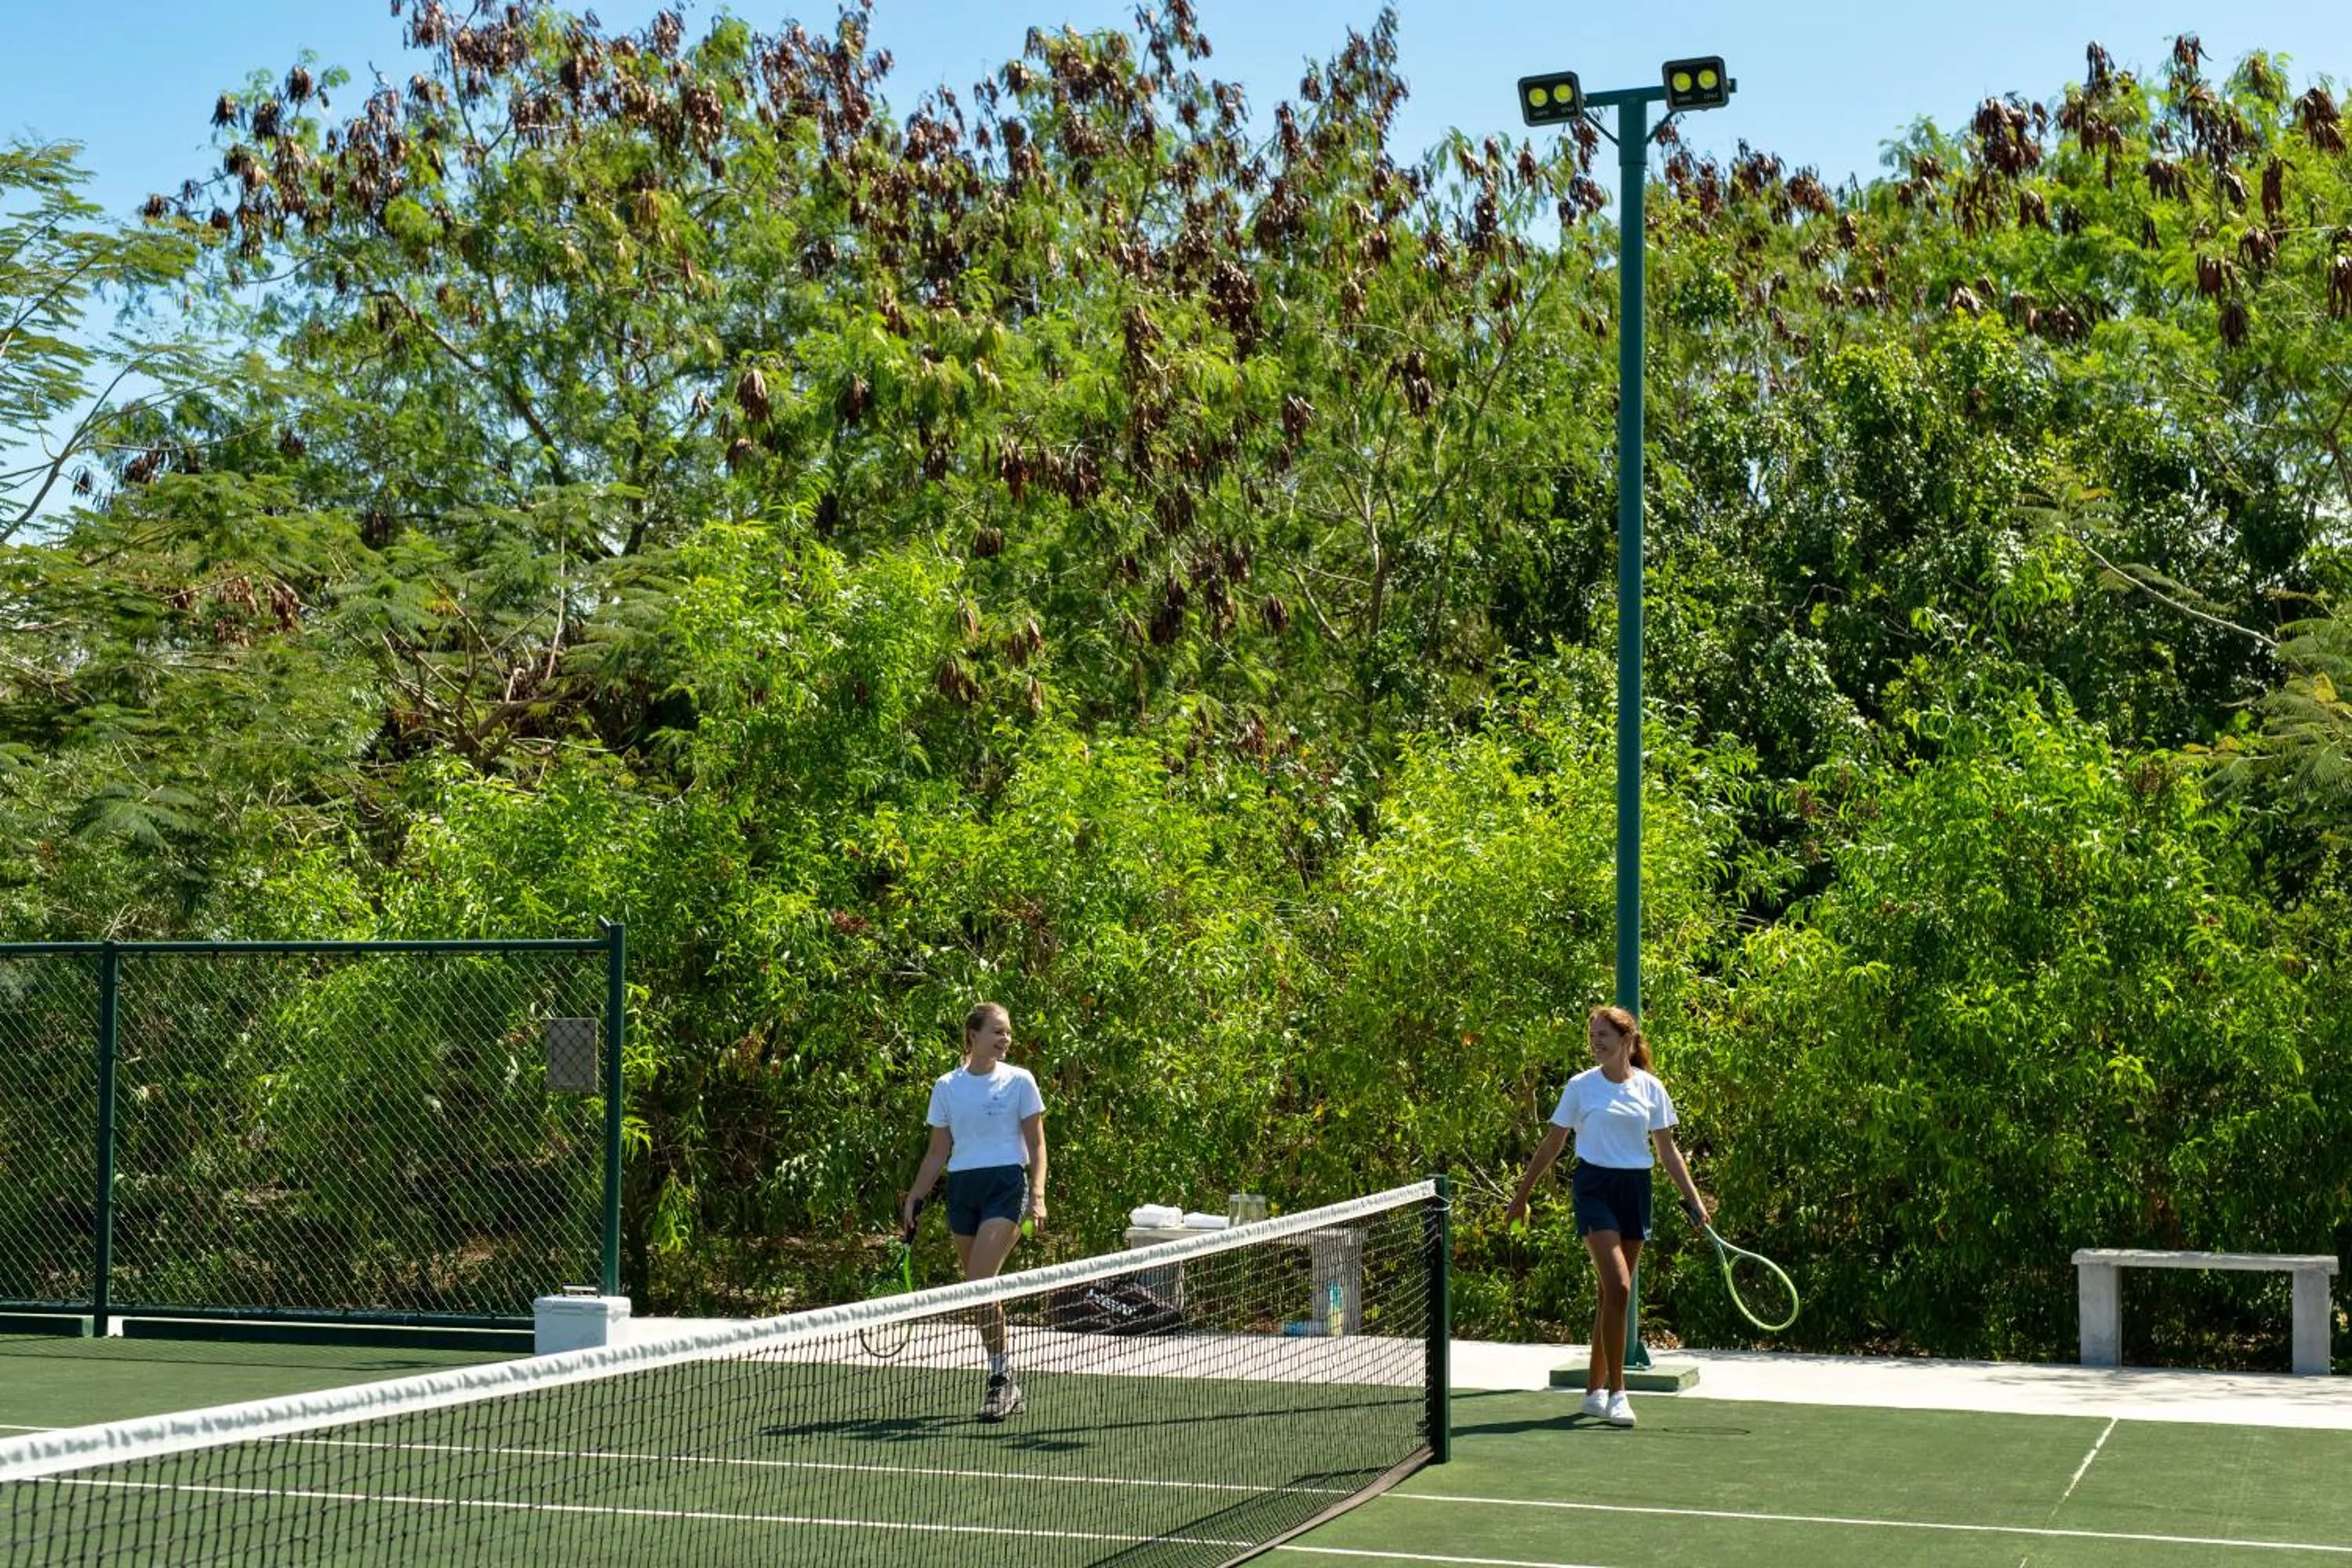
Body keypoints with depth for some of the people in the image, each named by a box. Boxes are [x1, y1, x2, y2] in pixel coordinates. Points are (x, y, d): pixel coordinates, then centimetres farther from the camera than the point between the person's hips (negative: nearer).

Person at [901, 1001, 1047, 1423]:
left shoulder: (1019, 1081, 2)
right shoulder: (947, 1086, 9)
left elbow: (1036, 1144, 2)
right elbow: (938, 1151, 13)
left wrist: (1038, 1194, -11)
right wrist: (914, 1198, 6)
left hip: (1006, 1185, -4)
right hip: (961, 1187, 4)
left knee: (980, 1283, -18)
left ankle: (1001, 1377, -8)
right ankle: (1008, 1390, 16)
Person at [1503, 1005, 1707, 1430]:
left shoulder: (1650, 1089, 6)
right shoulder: (1581, 1086, 0)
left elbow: (1667, 1149, 10)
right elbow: (1552, 1144, 6)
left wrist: (1694, 1198, 3)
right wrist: (1521, 1195, 7)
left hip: (1635, 1189, 3)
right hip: (1594, 1187, -3)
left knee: (1614, 1293, 7)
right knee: (1619, 1287, -17)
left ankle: (1594, 1391, 17)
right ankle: (1616, 1392, -13)